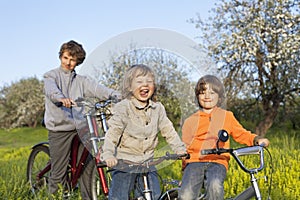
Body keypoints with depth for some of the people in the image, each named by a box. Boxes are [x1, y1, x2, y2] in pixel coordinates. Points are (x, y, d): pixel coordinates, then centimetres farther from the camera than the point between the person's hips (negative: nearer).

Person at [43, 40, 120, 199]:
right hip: (60, 129, -3)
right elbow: (51, 89, -19)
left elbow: (97, 89, -1)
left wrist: (116, 95, -19)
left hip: (79, 129, 4)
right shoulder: (51, 76, 5)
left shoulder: (81, 80, 16)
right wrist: (61, 98, -42)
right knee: (58, 173, -1)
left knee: (88, 167, 2)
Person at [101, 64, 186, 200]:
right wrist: (108, 154, -28)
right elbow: (113, 132, -17)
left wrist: (180, 148, 2)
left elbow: (168, 130, 10)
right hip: (124, 161, -4)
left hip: (147, 161, 4)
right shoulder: (123, 107, -11)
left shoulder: (158, 108, 4)